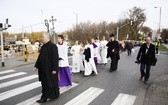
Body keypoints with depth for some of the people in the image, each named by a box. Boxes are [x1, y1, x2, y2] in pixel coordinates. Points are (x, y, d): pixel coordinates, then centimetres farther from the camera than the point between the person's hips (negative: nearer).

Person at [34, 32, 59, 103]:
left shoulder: (53, 46, -15)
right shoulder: (43, 46, 10)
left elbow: (55, 58, -19)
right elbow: (40, 57, 16)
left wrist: (54, 69, -21)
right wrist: (36, 66, 16)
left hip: (50, 68, -8)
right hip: (43, 68, 8)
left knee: (51, 82, 6)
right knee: (44, 83, 14)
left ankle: (55, 95, 27)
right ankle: (44, 98, 27)